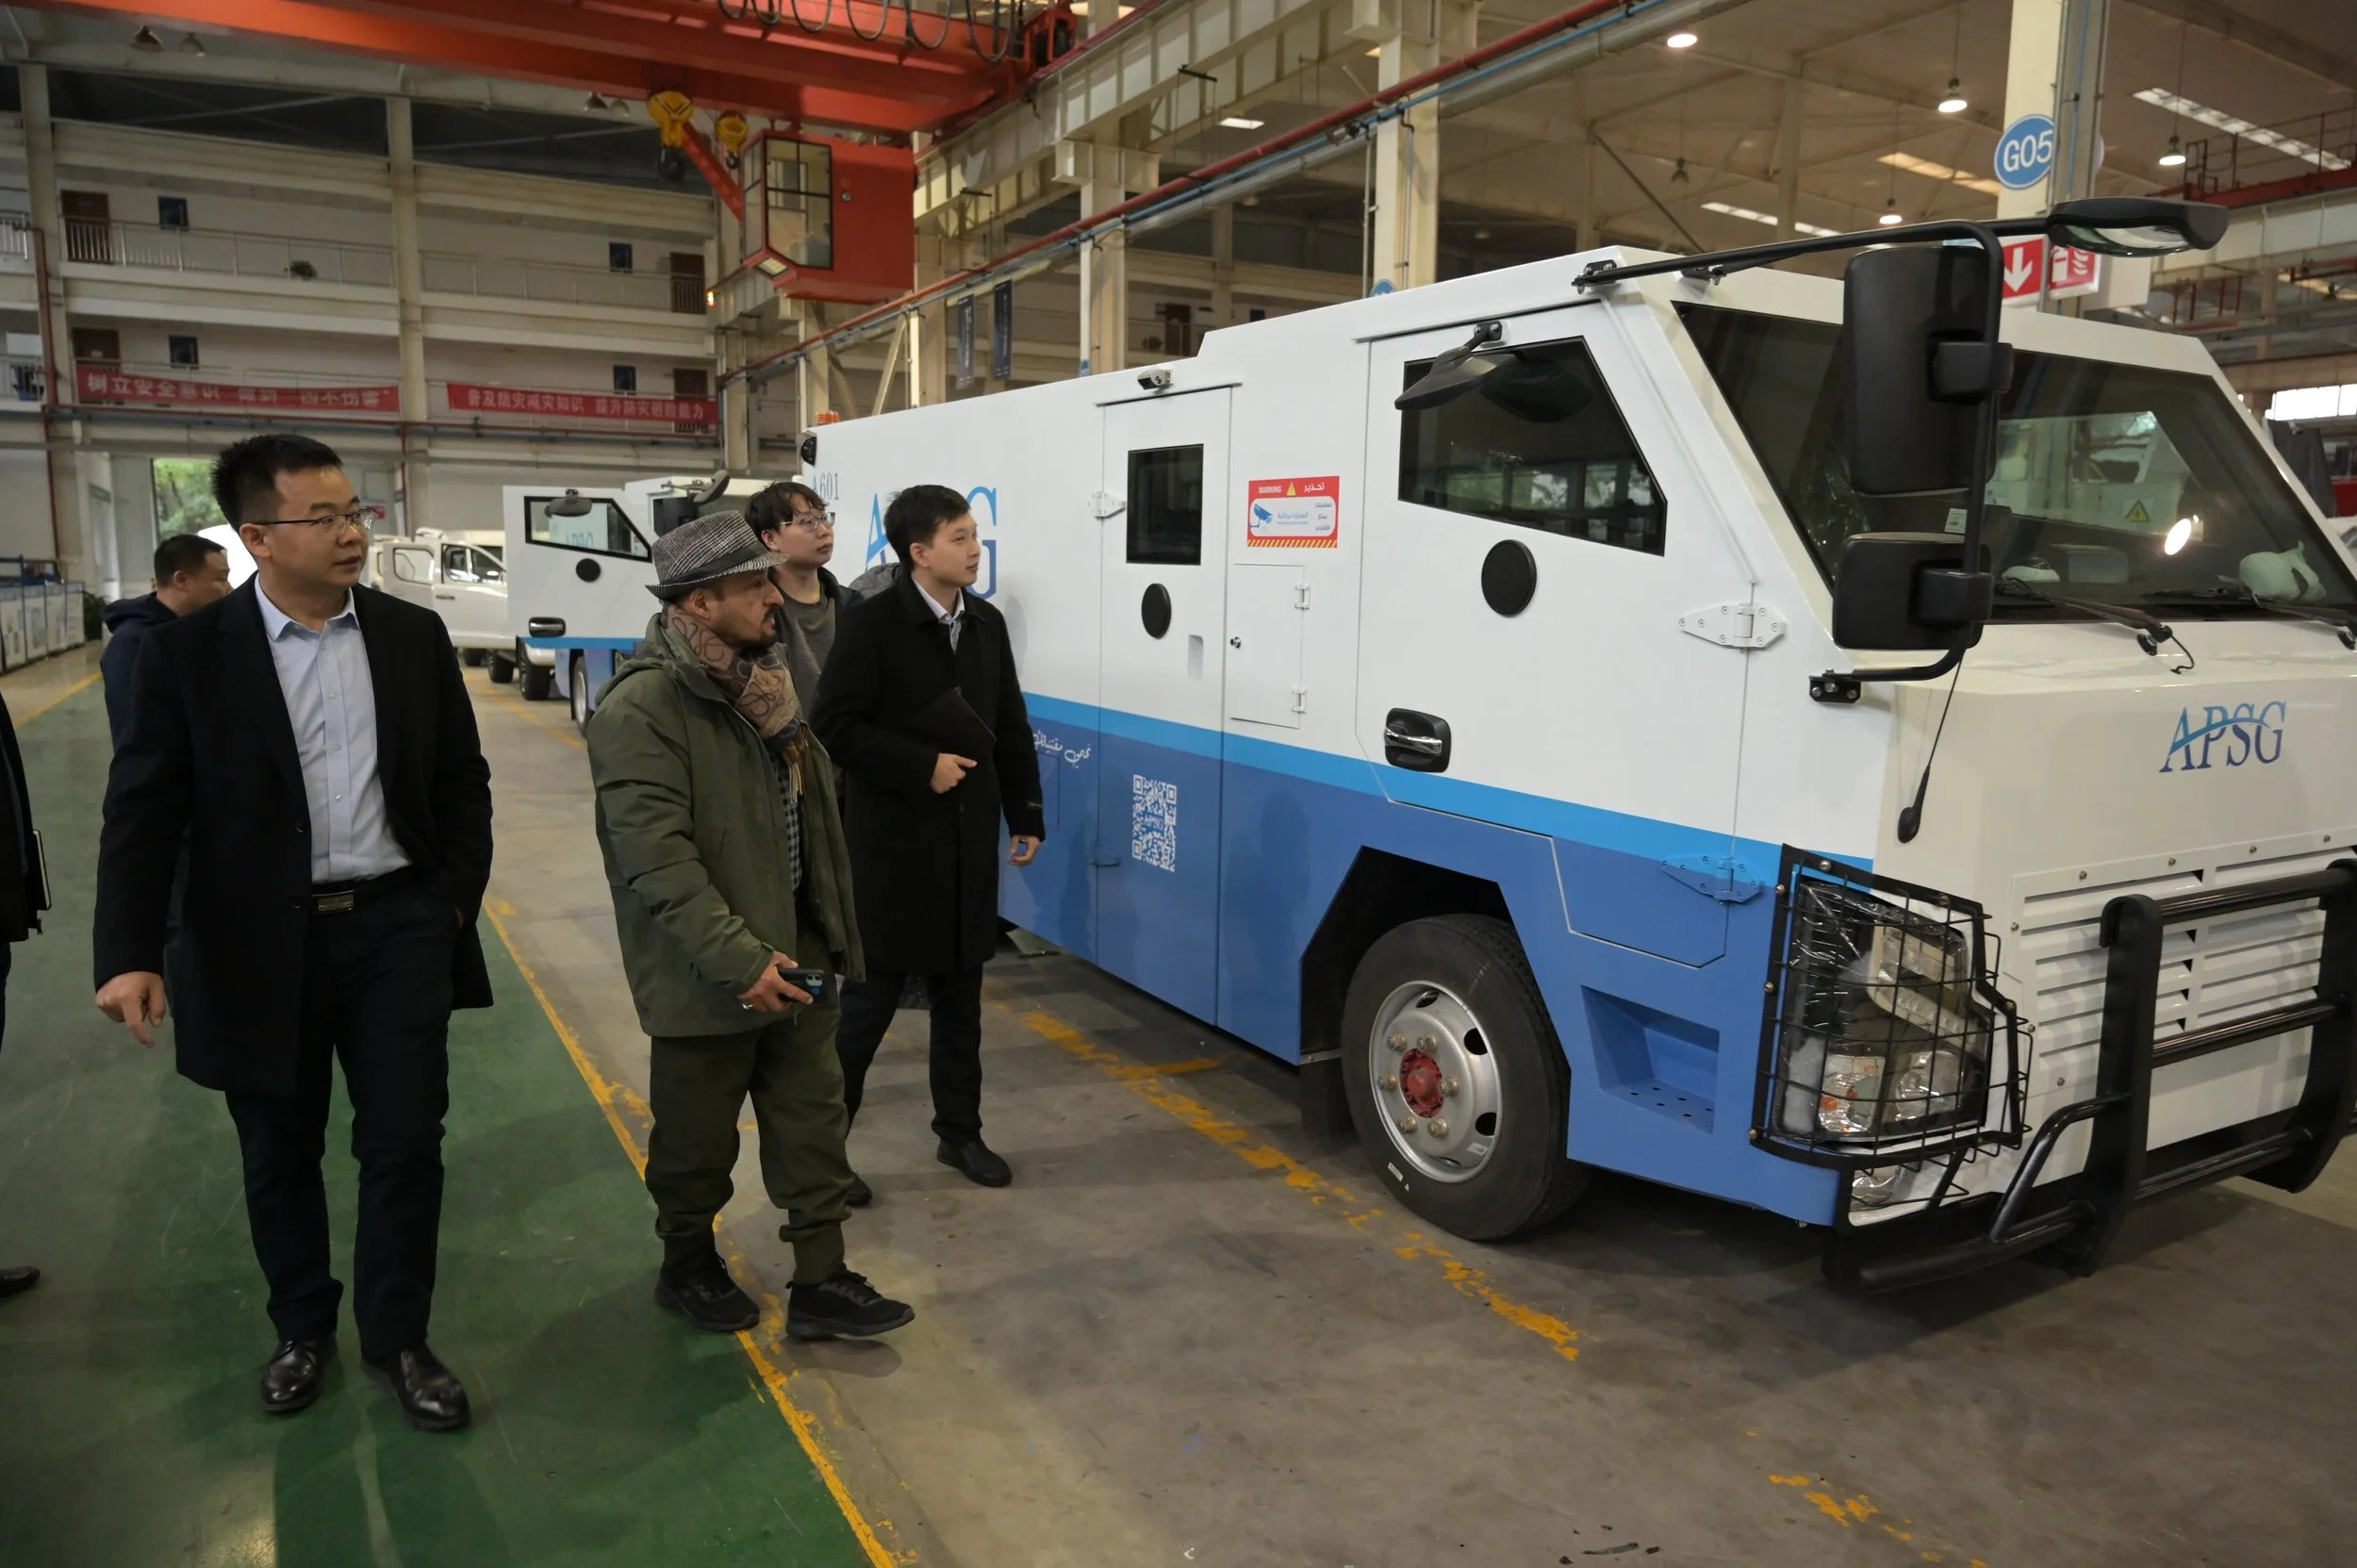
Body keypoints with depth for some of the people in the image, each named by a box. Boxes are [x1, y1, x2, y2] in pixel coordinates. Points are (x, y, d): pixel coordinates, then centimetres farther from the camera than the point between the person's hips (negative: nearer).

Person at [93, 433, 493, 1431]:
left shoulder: (413, 636, 2)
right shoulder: (188, 653, -5)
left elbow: (462, 780, 7)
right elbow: (143, 812, -7)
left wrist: (457, 899, 0)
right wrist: (130, 954, -15)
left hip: (398, 932, 1)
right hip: (259, 945, -1)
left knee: (405, 1146, 5)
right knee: (280, 1157, 15)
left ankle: (397, 1339, 24)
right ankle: (302, 1329, 37)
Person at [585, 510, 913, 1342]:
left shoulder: (762, 682, 7)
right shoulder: (640, 710, -19)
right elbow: (659, 860, -25)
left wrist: (830, 931, 14)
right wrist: (740, 961, -27)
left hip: (795, 955, 7)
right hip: (709, 977, -7)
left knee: (814, 1123, 12)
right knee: (698, 1138, 13)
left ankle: (820, 1282, 24)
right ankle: (688, 1266, 36)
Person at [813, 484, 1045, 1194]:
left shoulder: (987, 624, 7)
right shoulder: (870, 623, -11)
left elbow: (1012, 728, 11)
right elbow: (835, 726, -15)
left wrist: (1026, 814, 9)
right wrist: (922, 767, -19)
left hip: (969, 841, 6)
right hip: (892, 842, -5)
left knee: (960, 995, 15)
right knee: (869, 997, 4)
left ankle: (960, 1132, 29)